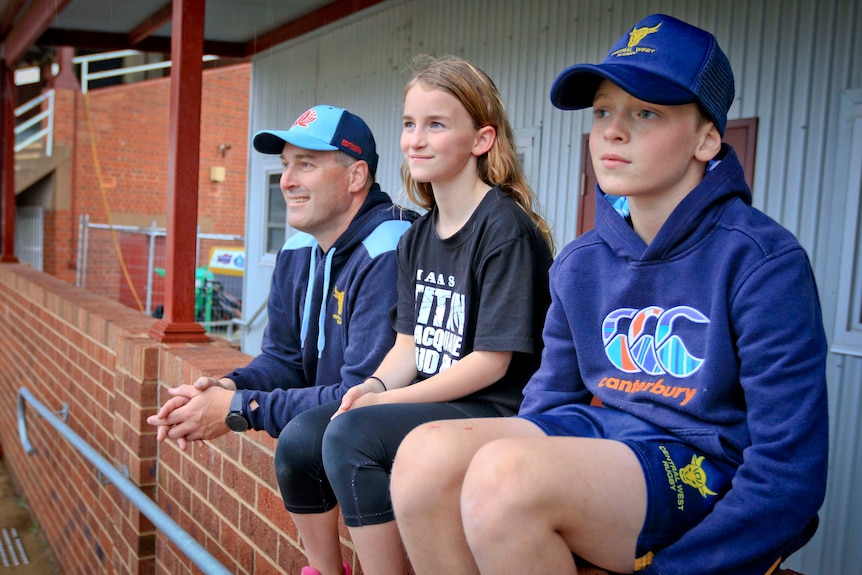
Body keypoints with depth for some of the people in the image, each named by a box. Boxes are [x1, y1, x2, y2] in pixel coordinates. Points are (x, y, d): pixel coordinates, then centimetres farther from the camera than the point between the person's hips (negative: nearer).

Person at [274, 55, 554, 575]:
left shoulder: (505, 229, -13)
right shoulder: (417, 239, 13)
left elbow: (491, 361, -16)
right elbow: (409, 344, 12)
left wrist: (386, 400, -16)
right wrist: (373, 386, -10)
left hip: (494, 411, -8)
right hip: (429, 403, 8)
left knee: (352, 434, -27)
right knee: (299, 440, -8)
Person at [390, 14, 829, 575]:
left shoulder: (764, 261, -10)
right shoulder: (580, 264, 9)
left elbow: (789, 475, -13)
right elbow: (549, 399, 15)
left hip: (710, 475, -5)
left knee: (503, 472, -32)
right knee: (427, 452, -23)